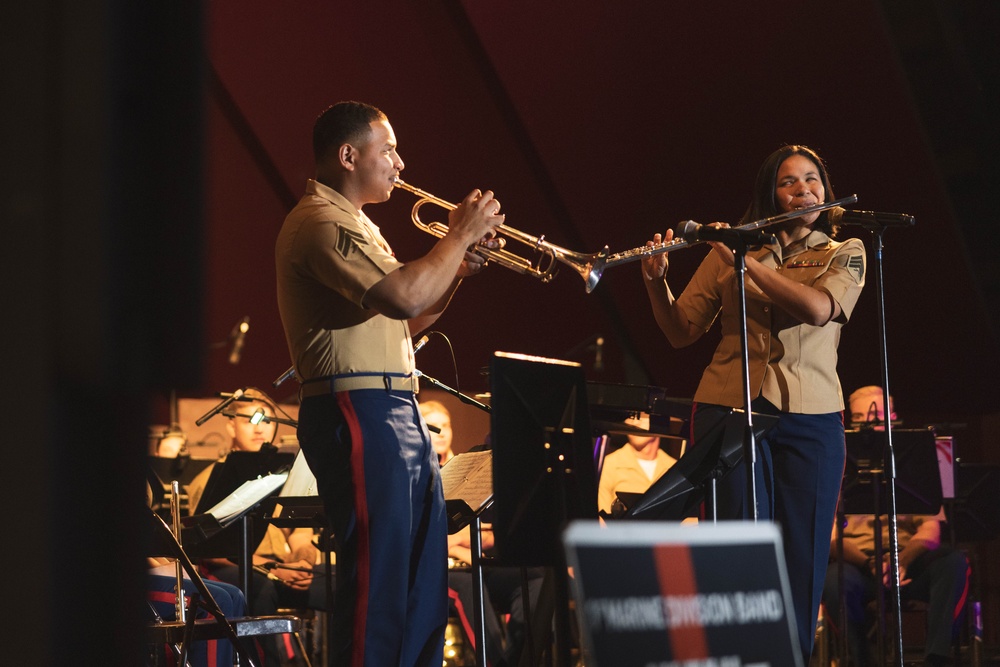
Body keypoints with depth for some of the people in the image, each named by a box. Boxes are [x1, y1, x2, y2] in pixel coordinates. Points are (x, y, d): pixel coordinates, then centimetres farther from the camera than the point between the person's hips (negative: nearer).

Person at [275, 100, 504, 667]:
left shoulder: (353, 224, 23)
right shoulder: (322, 222, -11)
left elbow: (407, 322, 25)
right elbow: (404, 297, -23)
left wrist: (459, 267, 12)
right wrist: (461, 234, -10)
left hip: (400, 417, 11)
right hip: (360, 413, -11)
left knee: (424, 578, 11)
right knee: (378, 575, -11)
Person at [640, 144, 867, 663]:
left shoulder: (844, 254, 9)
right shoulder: (729, 250, 11)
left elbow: (818, 308, -13)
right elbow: (681, 332, 9)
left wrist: (743, 260, -15)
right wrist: (655, 282, -8)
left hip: (810, 420, 0)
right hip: (730, 411, 0)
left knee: (802, 556, -1)